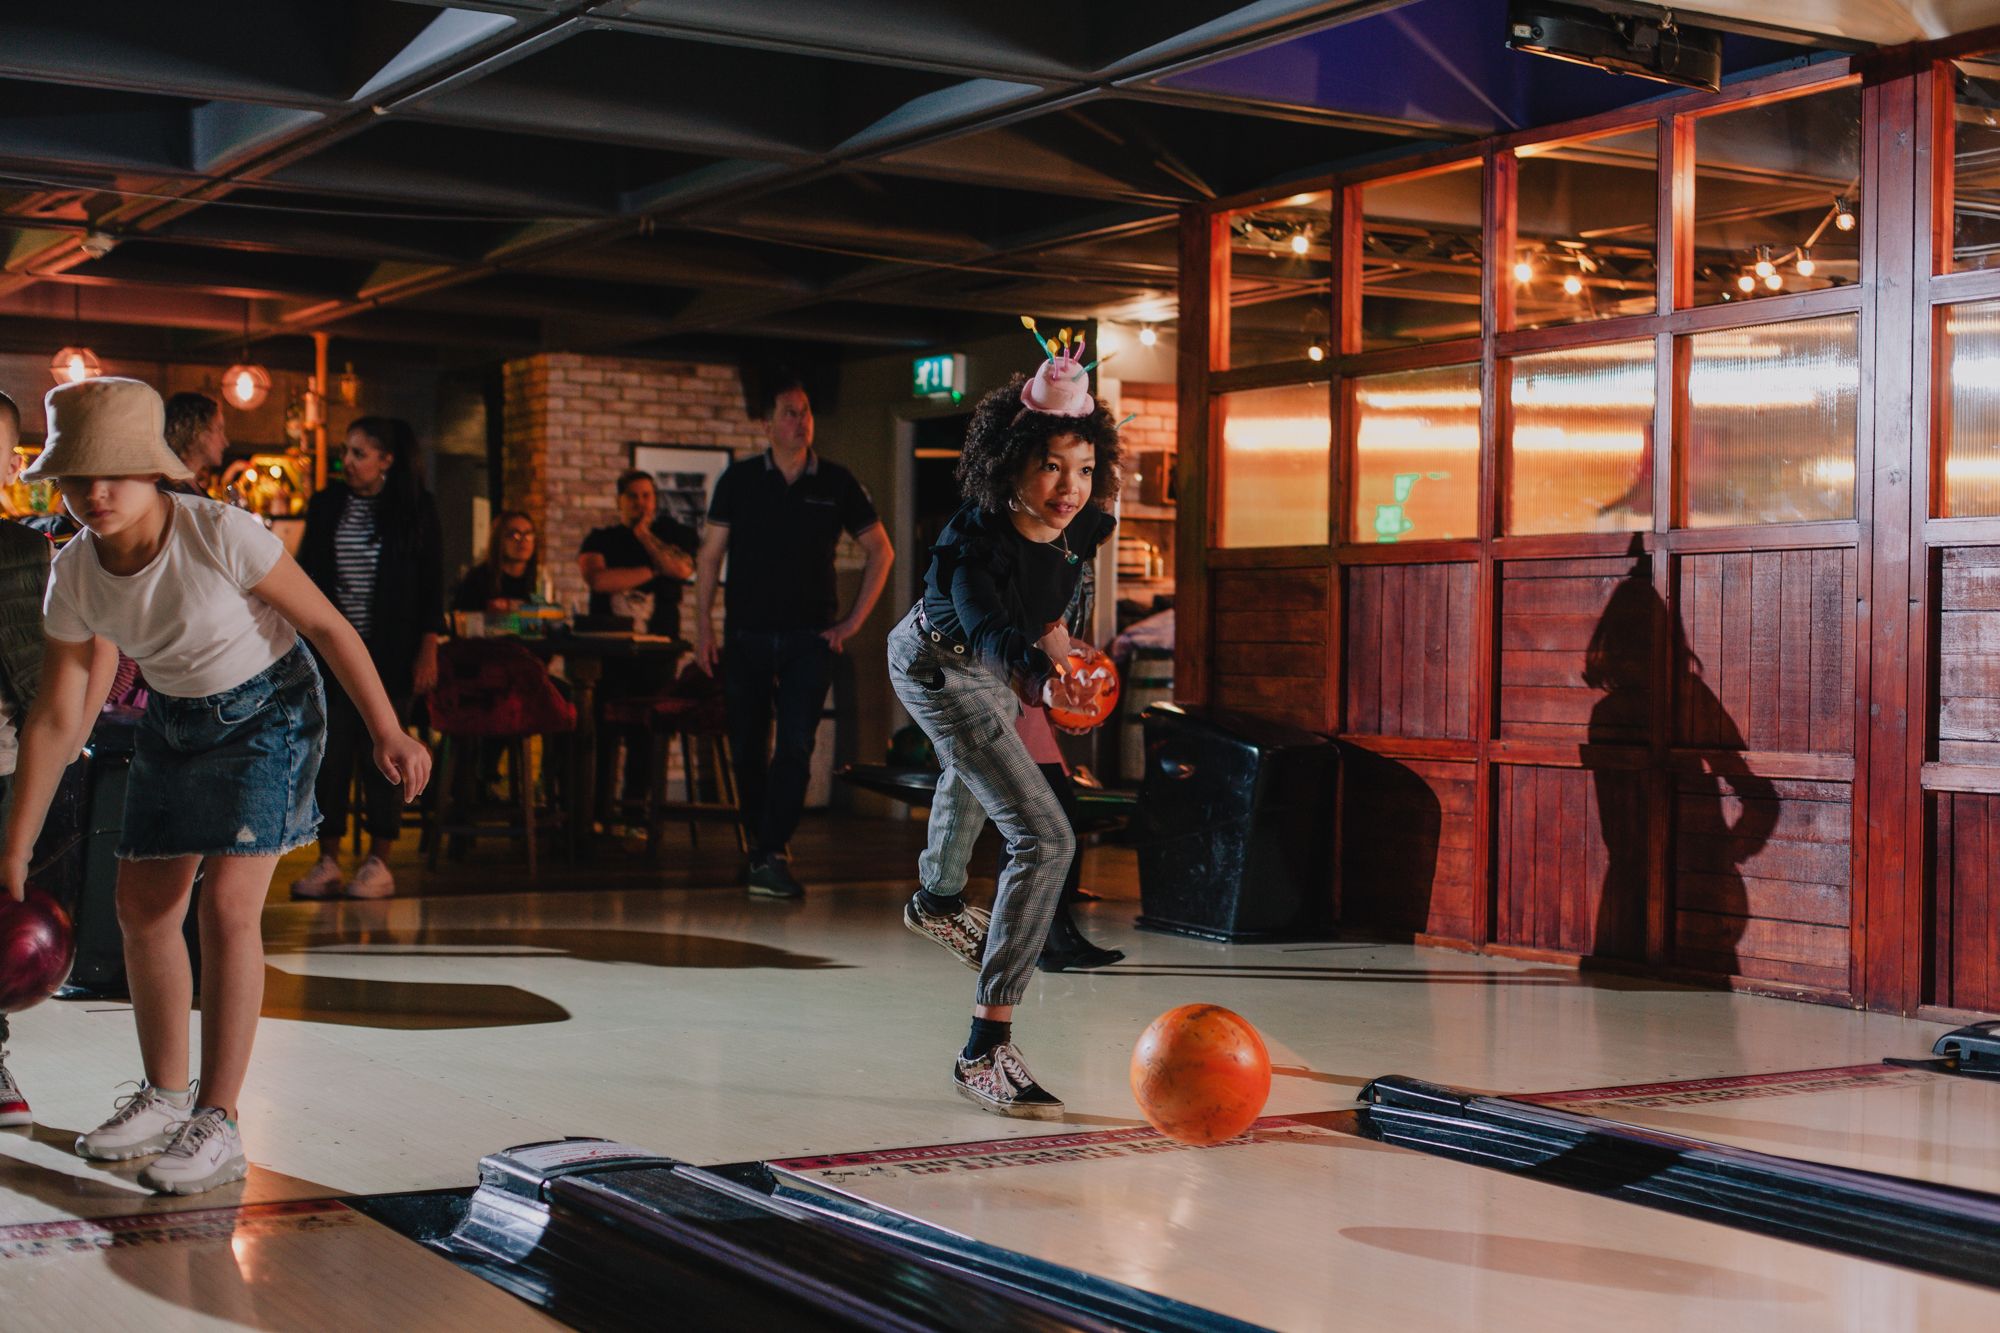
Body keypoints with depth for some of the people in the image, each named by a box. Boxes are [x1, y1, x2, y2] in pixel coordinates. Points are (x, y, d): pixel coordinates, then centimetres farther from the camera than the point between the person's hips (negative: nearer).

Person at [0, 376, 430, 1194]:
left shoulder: (220, 534, -28)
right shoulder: (75, 576, -13)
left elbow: (324, 623, -17)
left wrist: (387, 731, -17)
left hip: (267, 709, -6)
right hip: (175, 720, 6)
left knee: (226, 909, -15)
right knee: (142, 906, 8)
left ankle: (217, 1124, -8)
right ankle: (166, 1097, 26)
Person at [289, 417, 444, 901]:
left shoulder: (415, 510, -2)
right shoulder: (327, 506, 7)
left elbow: (432, 588, 0)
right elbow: (305, 575, 13)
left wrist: (428, 652, -5)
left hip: (390, 655, -3)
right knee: (331, 751, -2)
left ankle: (378, 862, 6)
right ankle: (327, 860, 4)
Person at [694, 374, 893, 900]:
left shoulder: (836, 483, 3)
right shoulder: (739, 479, 4)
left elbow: (880, 551, 10)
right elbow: (710, 554, 7)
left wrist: (854, 620, 3)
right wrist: (703, 626, 0)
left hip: (809, 638, -1)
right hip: (746, 635, 1)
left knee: (795, 747, -13)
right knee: (747, 749, 6)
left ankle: (771, 856, -16)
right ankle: (761, 848, 20)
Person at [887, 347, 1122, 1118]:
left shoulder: (1081, 525, -22)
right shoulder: (973, 546, -40)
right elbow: (991, 628, -59)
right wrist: (1043, 677, -78)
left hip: (995, 665, 8)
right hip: (943, 671, -8)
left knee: (974, 779, 37)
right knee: (1044, 842, -22)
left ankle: (937, 902, 71)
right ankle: (984, 1053, -22)